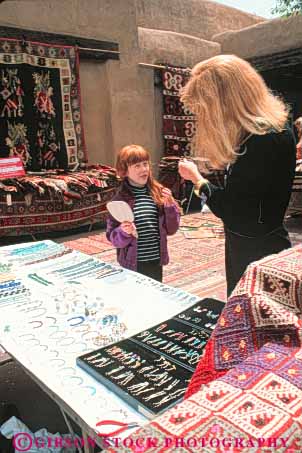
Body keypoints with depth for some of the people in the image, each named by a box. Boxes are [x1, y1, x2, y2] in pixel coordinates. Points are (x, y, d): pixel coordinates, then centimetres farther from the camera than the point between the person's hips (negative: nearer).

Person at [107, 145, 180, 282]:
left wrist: (170, 205, -11)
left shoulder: (159, 193, -1)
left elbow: (171, 229, 2)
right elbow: (112, 238, -6)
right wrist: (124, 232, -25)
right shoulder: (119, 200, -8)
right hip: (132, 265, -3)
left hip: (156, 262, 3)